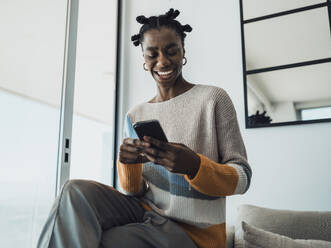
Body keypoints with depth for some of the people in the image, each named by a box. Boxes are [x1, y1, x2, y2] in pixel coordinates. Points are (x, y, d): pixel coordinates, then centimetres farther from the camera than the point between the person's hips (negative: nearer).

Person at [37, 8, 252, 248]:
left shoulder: (213, 99, -6)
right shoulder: (135, 116, 6)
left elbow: (243, 179, -8)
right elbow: (135, 191, 5)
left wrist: (193, 165, -28)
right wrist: (127, 163, -18)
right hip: (146, 211, 4)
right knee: (77, 191, -20)